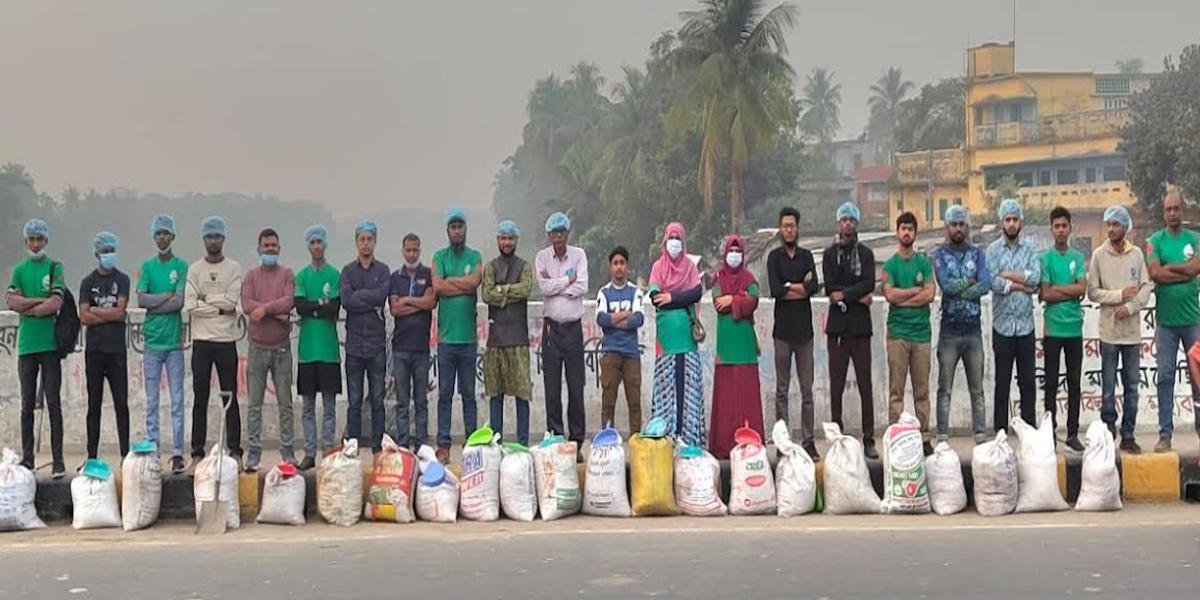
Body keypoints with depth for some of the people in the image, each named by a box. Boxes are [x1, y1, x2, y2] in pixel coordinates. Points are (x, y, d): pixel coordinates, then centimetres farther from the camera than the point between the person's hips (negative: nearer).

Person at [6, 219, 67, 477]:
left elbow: (56, 303, -9)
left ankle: (58, 460, -2)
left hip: (49, 345, -3)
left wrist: (26, 308, -4)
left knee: (54, 404, -3)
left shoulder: (55, 268, 3)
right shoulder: (19, 270, 13)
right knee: (27, 405, 6)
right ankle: (27, 458, 11)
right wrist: (41, 300, -9)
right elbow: (11, 301, -2)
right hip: (26, 346, 3)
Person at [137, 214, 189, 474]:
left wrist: (153, 304, -6)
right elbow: (141, 299, -4)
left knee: (177, 401, -1)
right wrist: (168, 296, -7)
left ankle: (177, 453, 2)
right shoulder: (147, 267, 9)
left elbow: (180, 302, -8)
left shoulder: (181, 266, 2)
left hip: (174, 341, -2)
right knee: (152, 401, 5)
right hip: (152, 342, 2)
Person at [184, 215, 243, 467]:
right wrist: (219, 307, -10)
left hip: (226, 341, -1)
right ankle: (197, 453, 9)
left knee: (230, 399, 2)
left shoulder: (234, 269, 4)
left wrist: (205, 299, -5)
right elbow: (190, 305, -6)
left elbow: (231, 301, -10)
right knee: (200, 399, 5)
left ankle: (235, 451, 6)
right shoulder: (194, 269, 6)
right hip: (201, 342, 1)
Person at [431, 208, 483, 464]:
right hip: (446, 336, 0)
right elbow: (437, 286, -8)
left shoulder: (475, 256, 8)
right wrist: (464, 285, -8)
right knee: (445, 394, 2)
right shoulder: (440, 257, 7)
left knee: (469, 394, 7)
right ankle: (443, 445, 4)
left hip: (468, 337, 0)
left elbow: (475, 280, -11)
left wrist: (449, 280, -4)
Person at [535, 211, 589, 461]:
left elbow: (582, 287, -10)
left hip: (573, 327, 0)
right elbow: (544, 287, -12)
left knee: (576, 388, 0)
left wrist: (555, 285, -9)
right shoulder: (542, 257, 3)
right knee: (552, 388, 2)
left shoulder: (579, 255, 2)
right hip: (551, 326, 0)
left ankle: (577, 441, 5)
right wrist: (568, 280, -8)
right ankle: (555, 439, 8)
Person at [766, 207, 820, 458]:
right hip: (783, 330, -2)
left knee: (807, 390, 3)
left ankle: (809, 441, 6)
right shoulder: (774, 257, 4)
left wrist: (789, 287, -7)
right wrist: (802, 287, -5)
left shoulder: (806, 256, 12)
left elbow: (814, 286, -4)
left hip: (804, 330, 2)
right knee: (782, 390, 1)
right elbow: (775, 289, -11)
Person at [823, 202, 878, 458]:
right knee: (836, 386, 0)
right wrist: (859, 296, -8)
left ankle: (869, 440, 1)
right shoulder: (830, 254, 10)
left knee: (865, 385, -1)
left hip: (860, 325, 0)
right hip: (837, 325, 0)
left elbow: (869, 284, -5)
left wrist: (844, 294, -13)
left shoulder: (866, 253, 10)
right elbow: (830, 287, -3)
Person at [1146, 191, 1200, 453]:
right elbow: (1155, 273, -12)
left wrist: (1168, 267, -9)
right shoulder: (1155, 241, 3)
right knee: (1165, 377, 1)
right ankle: (1165, 434, 5)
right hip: (1166, 320, 0)